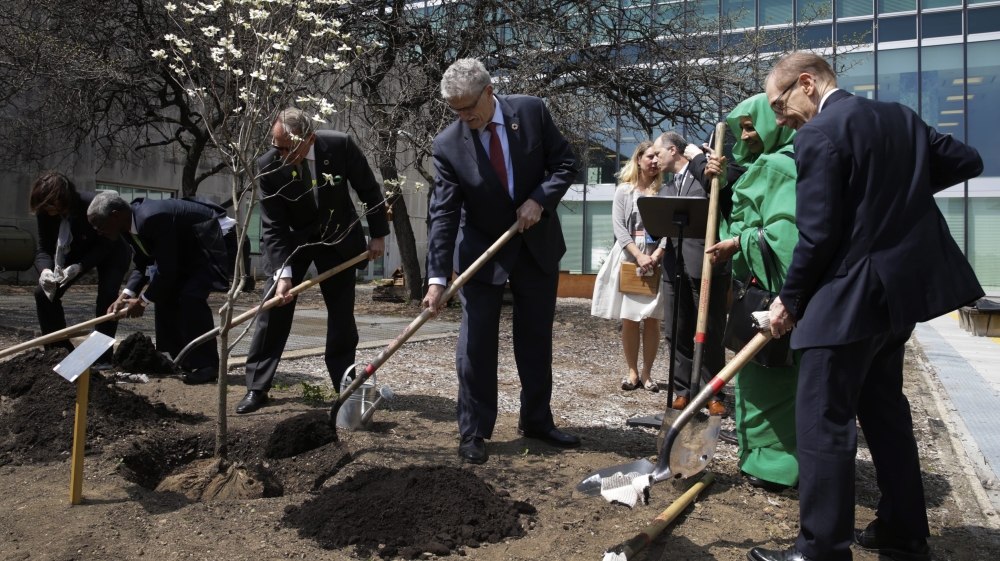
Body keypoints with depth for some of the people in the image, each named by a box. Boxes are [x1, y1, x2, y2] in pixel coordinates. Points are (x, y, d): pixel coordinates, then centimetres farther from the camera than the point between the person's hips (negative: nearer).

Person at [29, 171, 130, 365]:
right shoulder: (44, 212, -21)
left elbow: (105, 245, -29)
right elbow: (44, 248, -17)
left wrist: (79, 267, -42)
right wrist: (45, 270, -40)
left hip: (111, 252, -5)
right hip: (76, 252, 5)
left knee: (107, 295, -25)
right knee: (44, 291, -7)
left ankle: (102, 356, -15)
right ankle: (57, 349, 5)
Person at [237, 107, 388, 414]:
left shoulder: (340, 145, -23)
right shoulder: (268, 166, -22)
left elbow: (369, 190, -9)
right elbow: (273, 226, -19)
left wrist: (378, 235, -6)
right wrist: (282, 272, -28)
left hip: (338, 237, 0)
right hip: (291, 239, 0)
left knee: (342, 313, -1)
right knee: (274, 308, -3)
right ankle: (256, 387, 8)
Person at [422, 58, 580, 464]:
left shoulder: (531, 112, -10)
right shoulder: (448, 145, -15)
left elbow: (565, 163, -2)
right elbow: (443, 215, -17)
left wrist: (540, 199, -20)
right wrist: (437, 278, -23)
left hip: (537, 245, 2)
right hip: (482, 252, -2)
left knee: (537, 339, 12)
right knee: (476, 343, -4)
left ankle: (536, 421, 27)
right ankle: (473, 433, 10)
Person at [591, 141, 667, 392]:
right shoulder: (624, 191, 7)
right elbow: (619, 227, -2)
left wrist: (657, 254, -15)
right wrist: (639, 255, -13)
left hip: (656, 260, 0)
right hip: (629, 259, 0)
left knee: (652, 320, 1)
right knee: (629, 319, 1)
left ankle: (646, 373, 10)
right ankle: (632, 372, 12)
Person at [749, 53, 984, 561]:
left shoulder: (819, 134, -14)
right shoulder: (900, 116, 11)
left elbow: (818, 234, -17)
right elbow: (966, 162, 19)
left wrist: (790, 299, -6)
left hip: (849, 295, -9)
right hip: (903, 285, 9)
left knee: (822, 420, -3)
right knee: (883, 406, 19)